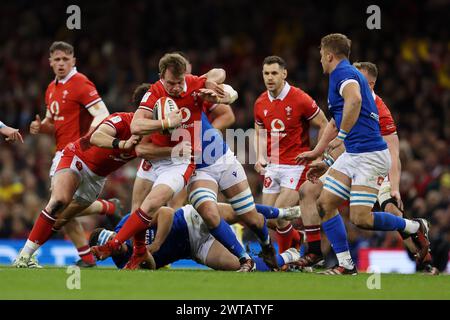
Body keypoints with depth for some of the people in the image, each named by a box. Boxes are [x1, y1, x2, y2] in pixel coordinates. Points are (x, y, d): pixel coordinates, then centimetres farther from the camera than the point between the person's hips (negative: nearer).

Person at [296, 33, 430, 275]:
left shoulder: (342, 72, -10)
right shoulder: (347, 74, 22)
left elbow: (354, 99, -33)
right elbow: (335, 122, 33)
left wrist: (342, 135, -24)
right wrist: (316, 153, 39)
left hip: (370, 155, -10)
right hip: (351, 155, 10)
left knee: (360, 218, -14)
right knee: (325, 204, 3)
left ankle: (414, 227, 6)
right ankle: (346, 264, 5)